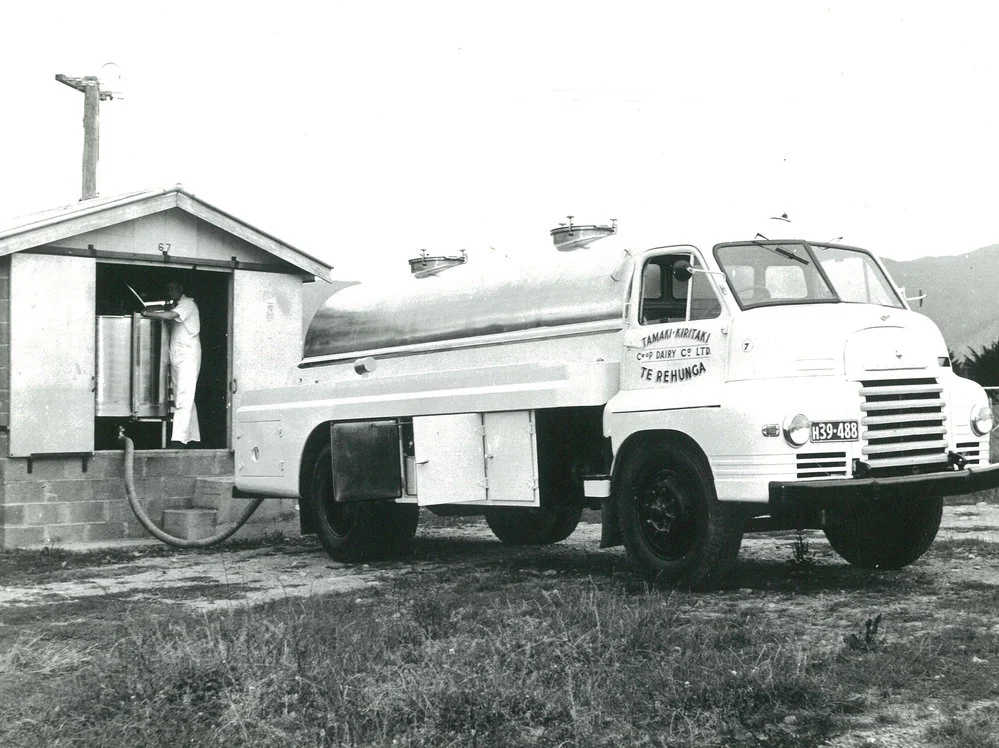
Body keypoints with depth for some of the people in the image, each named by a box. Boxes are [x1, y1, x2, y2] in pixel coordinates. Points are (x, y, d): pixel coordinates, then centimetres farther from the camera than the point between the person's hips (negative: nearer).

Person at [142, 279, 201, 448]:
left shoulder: (188, 303, -7)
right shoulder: (176, 306, 22)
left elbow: (169, 316, -21)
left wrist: (146, 313, -17)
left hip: (188, 356, -9)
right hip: (177, 357, 9)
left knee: (184, 398, -15)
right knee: (186, 398, 9)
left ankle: (179, 439, -22)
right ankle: (193, 436, 12)